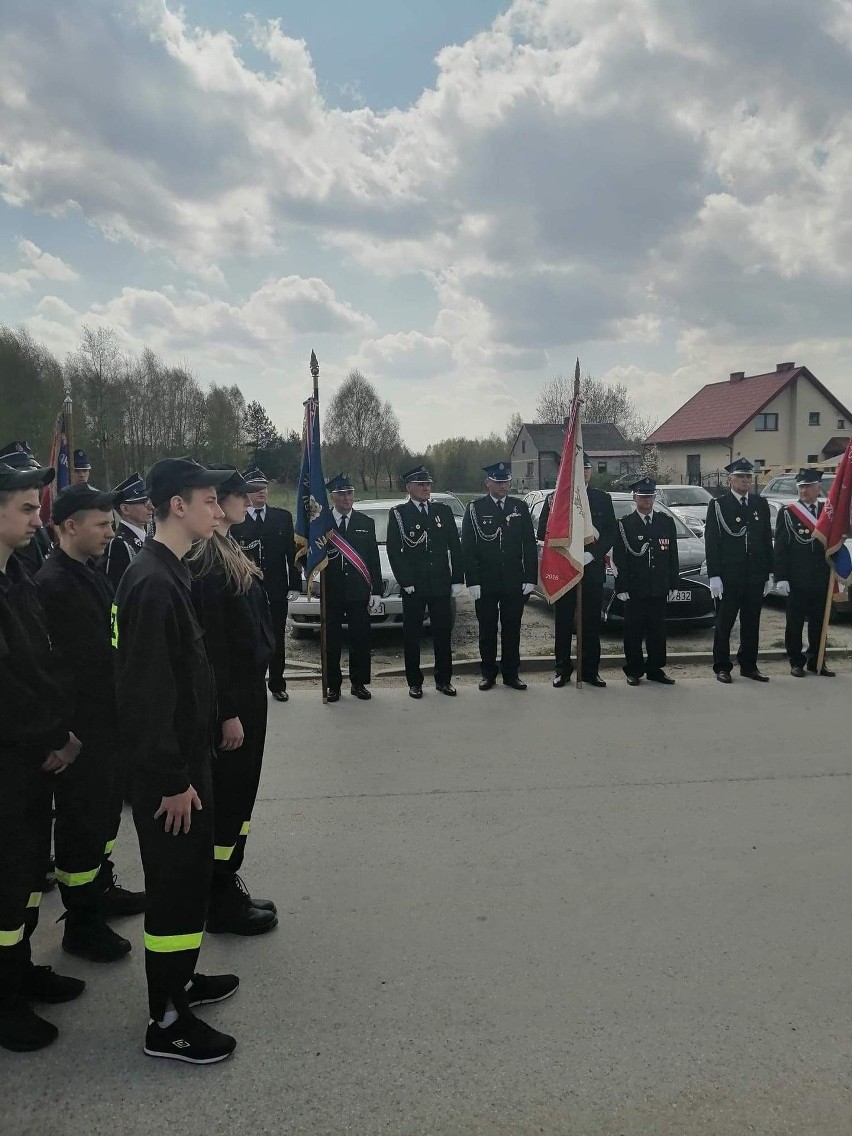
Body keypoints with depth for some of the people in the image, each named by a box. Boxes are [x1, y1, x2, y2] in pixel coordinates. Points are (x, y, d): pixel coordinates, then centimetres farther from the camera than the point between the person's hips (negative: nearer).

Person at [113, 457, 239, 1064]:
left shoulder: (172, 573, 8)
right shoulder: (152, 582, -22)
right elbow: (147, 693, -24)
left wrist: (191, 766, 17)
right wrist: (173, 780, -20)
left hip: (187, 755, 10)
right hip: (167, 768, -10)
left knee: (191, 873, 21)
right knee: (175, 881, 3)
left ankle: (180, 978, 39)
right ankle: (167, 1021, 19)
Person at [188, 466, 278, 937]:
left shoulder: (228, 552, 11)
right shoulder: (205, 562, -19)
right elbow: (212, 642, -21)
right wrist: (228, 713, -20)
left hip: (248, 686, 9)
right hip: (228, 693, -9)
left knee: (239, 791, 17)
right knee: (229, 793, 2)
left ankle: (227, 887, 31)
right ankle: (222, 903, 17)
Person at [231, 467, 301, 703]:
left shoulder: (283, 517, 6)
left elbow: (292, 552, 5)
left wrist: (295, 584, 0)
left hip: (277, 591, 3)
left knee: (277, 640, 12)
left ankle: (277, 685, 24)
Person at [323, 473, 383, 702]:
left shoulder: (366, 523, 7)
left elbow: (374, 559, 6)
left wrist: (376, 591, 2)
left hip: (359, 591, 1)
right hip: (331, 592, -1)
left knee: (360, 639, 6)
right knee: (331, 640, 5)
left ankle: (359, 683, 18)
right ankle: (333, 685, 16)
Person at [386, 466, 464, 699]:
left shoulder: (443, 511, 7)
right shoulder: (398, 514, -1)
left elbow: (455, 547, 8)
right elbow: (394, 551, -5)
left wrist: (457, 579, 2)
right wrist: (406, 581, -12)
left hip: (441, 584, 3)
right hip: (413, 587, -3)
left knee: (443, 632, 9)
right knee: (412, 635, 5)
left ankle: (443, 679, 21)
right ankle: (414, 682, 16)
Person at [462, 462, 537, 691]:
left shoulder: (520, 508, 6)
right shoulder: (475, 509, 0)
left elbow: (529, 545, 6)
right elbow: (467, 548, -3)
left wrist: (530, 578, -2)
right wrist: (472, 581, -9)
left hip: (514, 582, 2)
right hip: (485, 583, -1)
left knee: (512, 629, 8)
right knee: (487, 629, 7)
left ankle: (511, 673, 18)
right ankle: (488, 673, 19)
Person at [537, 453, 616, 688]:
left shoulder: (603, 499, 8)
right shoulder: (555, 498, 4)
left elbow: (610, 533, 3)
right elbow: (543, 533, 1)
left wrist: (592, 554, -11)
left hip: (593, 569, 1)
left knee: (592, 624, 5)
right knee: (563, 623, 5)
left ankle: (590, 671, 13)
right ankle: (563, 670, 13)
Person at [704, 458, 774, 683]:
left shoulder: (761, 504, 10)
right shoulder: (718, 505, -3)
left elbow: (768, 540, 12)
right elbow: (711, 543, -6)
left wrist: (769, 574, 8)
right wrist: (714, 576, -12)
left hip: (755, 576, 4)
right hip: (728, 577, -4)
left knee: (751, 623, 11)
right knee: (724, 624, 3)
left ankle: (749, 666, 21)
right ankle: (722, 667, 12)